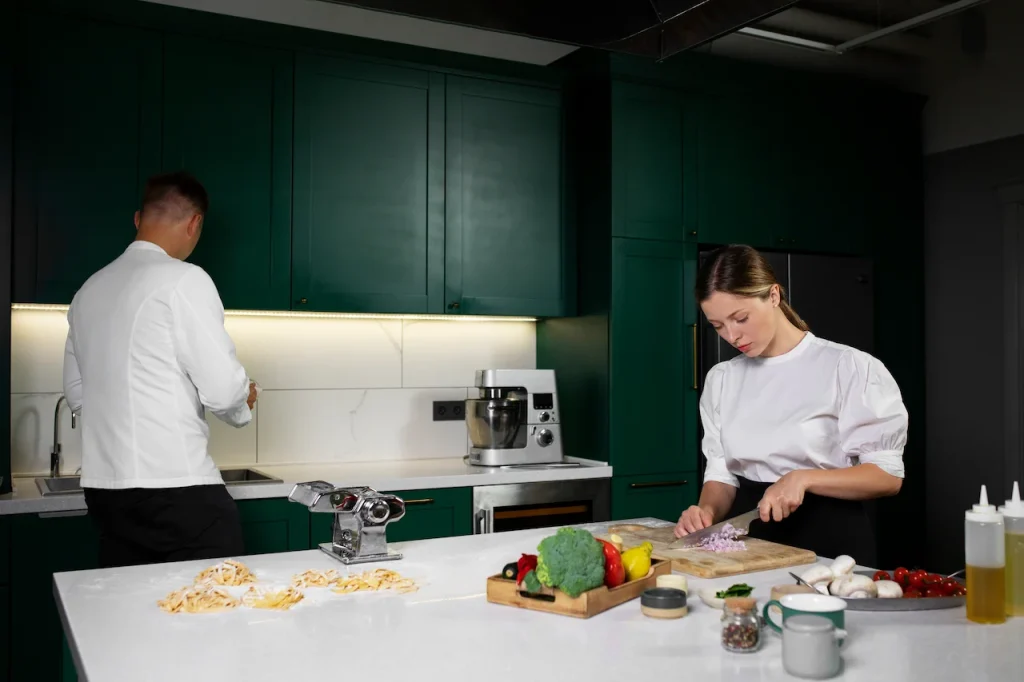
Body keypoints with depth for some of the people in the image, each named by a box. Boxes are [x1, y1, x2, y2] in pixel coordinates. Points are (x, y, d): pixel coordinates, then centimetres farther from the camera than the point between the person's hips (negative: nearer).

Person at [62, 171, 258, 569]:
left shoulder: (90, 290, 11)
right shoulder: (183, 280, -10)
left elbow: (77, 393, 18)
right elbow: (222, 387, -12)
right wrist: (243, 402, 8)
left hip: (105, 486, 7)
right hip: (176, 485, -7)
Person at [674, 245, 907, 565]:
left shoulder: (849, 367, -6)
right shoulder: (721, 379, 8)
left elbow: (887, 475, -6)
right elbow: (721, 472, 9)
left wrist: (803, 478, -18)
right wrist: (707, 511, -11)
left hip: (829, 539, -3)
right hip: (750, 539, 3)